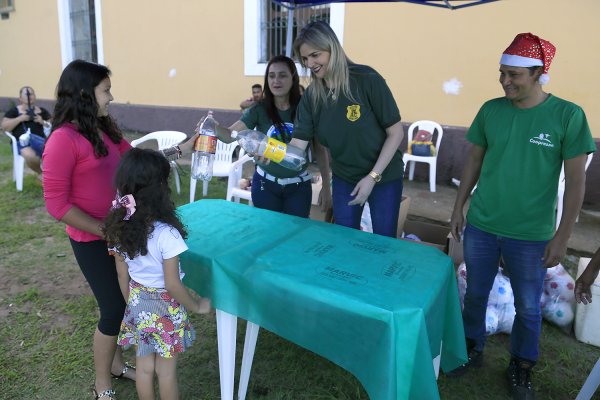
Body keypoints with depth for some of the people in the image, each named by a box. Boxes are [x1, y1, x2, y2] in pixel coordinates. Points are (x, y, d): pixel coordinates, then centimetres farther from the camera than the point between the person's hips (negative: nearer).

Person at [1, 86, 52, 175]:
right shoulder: (14, 111, 13)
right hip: (22, 141, -1)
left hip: (40, 140, 2)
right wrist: (20, 118, -7)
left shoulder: (42, 111, 20)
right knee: (30, 156, -36)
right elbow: (4, 127, 4)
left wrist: (43, 122, -2)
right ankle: (43, 173, -10)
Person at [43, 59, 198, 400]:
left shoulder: (104, 128, 2)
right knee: (114, 308, 3)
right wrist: (105, 231, -20)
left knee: (124, 301, 18)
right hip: (92, 240, -7)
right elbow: (57, 205, -20)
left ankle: (116, 362, 41)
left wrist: (182, 149, 7)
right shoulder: (63, 140, -20)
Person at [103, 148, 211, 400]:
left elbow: (123, 277, 1)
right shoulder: (166, 233, -28)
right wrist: (196, 306, -6)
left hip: (137, 303, 5)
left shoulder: (119, 228, -9)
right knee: (166, 371, 16)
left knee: (144, 367, 22)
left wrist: (132, 303, 17)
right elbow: (172, 284, -22)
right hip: (165, 306, -5)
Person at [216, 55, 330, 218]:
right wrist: (214, 127, -39)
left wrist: (326, 186, -2)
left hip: (299, 186, 0)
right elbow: (230, 135, -17)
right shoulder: (259, 110, -8)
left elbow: (320, 149, -2)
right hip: (265, 184, 1)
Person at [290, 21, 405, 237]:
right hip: (344, 178, 4)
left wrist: (372, 177, -19)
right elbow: (298, 144, -13)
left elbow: (396, 132, -17)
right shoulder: (311, 95, -9)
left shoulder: (367, 79, -21)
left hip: (384, 176, -3)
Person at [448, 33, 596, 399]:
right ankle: (473, 349, 39)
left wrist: (562, 237, -8)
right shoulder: (491, 110, -2)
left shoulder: (568, 116, -11)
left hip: (530, 235, -2)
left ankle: (522, 366, 37)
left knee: (528, 307, 13)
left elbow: (576, 181, -7)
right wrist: (458, 207, 8)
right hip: (480, 226, 3)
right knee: (475, 294, 16)